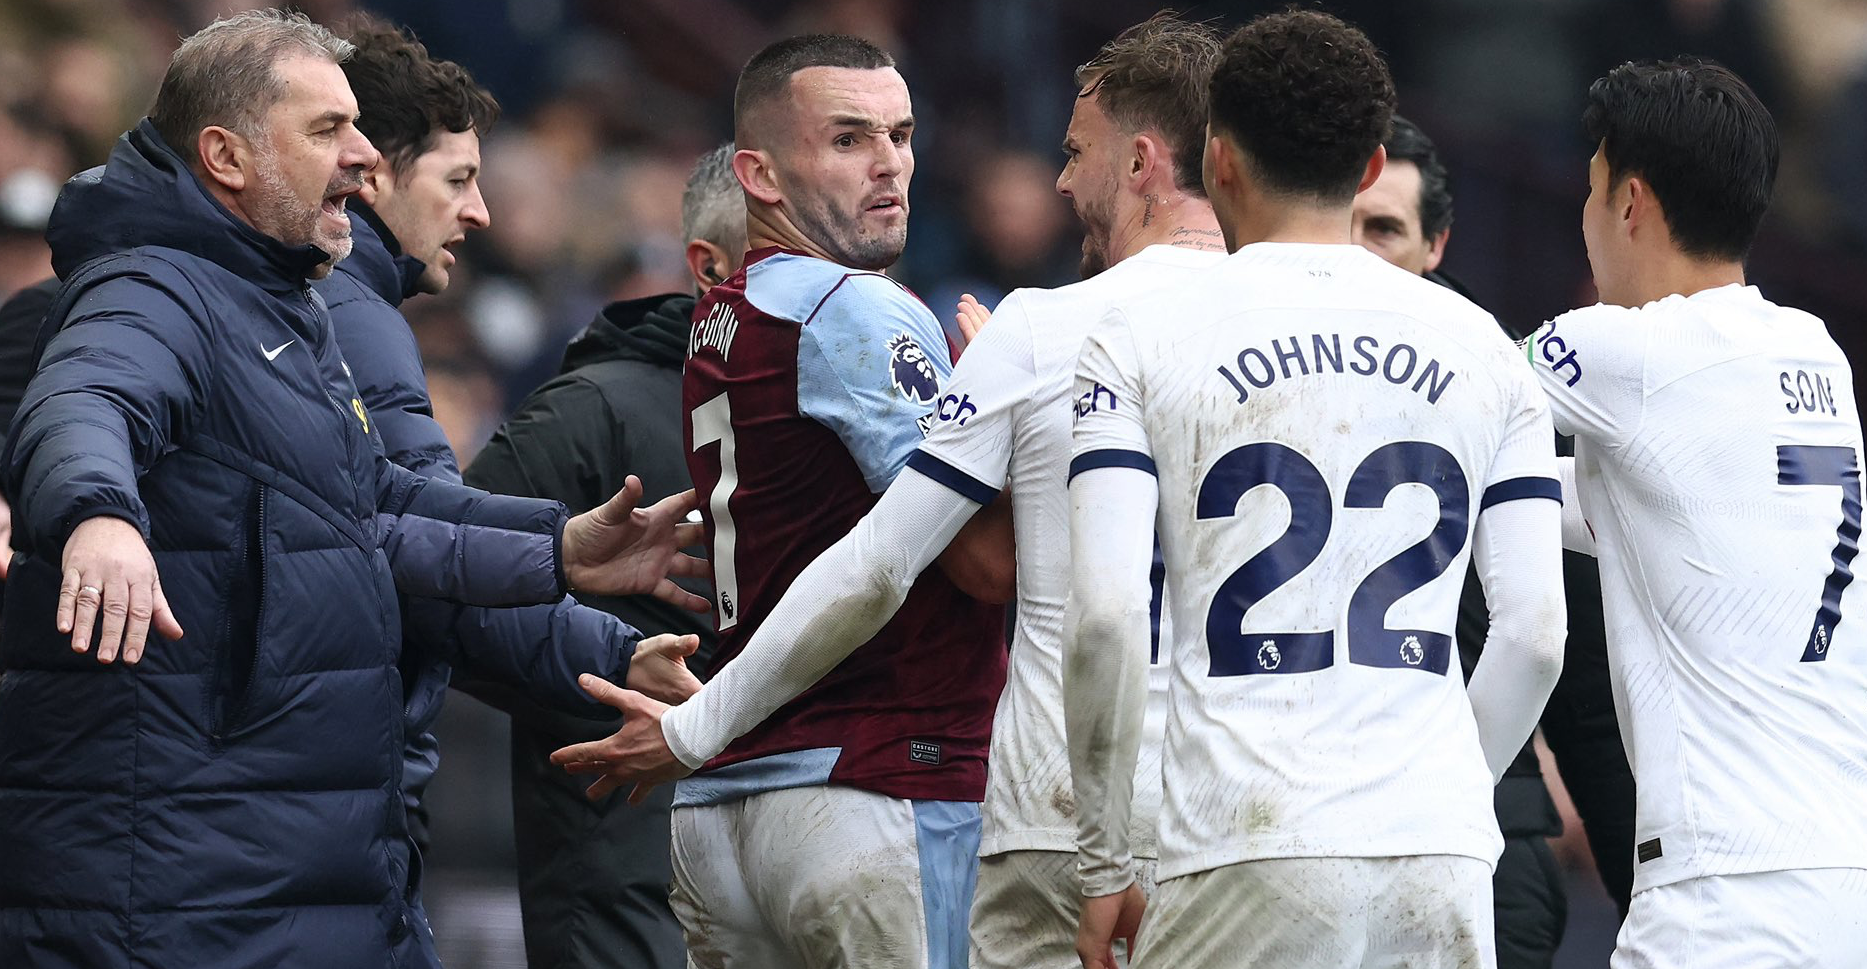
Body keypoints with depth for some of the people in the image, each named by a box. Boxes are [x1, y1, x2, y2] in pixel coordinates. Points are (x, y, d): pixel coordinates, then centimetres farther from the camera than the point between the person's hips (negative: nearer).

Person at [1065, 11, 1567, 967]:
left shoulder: (1141, 340, 2)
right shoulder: (1479, 344, 12)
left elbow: (1105, 619, -6)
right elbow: (1534, 633, 8)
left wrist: (1104, 865, 2)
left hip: (1250, 852, -3)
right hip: (1442, 853, 3)